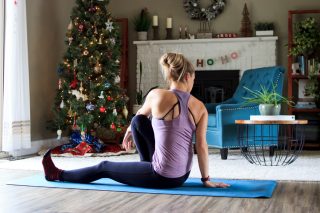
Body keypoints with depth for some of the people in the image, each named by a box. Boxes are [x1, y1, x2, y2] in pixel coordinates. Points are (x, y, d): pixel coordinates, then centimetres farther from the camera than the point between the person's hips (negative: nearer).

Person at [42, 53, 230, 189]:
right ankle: (148, 163, 40)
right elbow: (202, 146, -3)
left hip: (163, 177, -5)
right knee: (138, 121, 21)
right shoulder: (201, 107, -3)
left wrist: (128, 132, 33)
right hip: (182, 176, 5)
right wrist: (206, 179, 7)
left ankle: (58, 175, 36)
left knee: (104, 167, 17)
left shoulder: (157, 95, -10)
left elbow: (141, 114, 12)